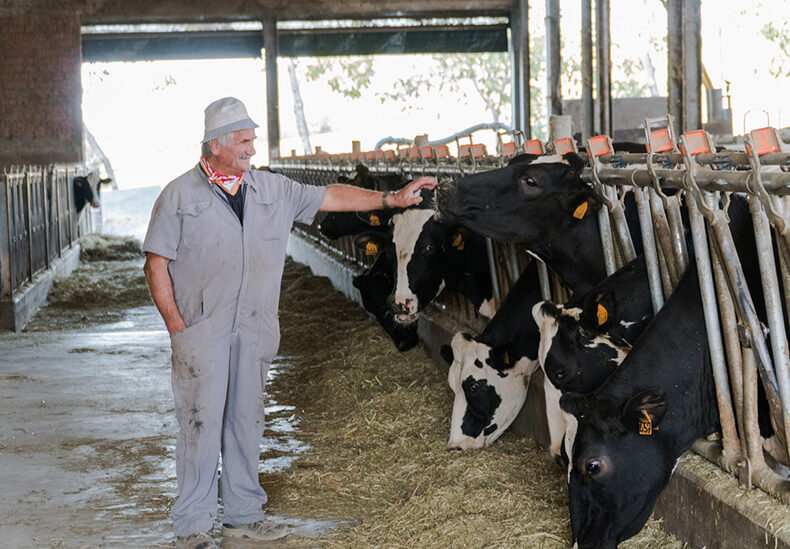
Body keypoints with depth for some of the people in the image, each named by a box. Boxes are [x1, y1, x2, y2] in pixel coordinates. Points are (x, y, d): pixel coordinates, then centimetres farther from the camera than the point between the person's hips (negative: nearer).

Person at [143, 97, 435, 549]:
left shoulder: (272, 190, 9)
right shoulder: (180, 196, -3)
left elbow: (330, 197, 13)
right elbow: (156, 265, -3)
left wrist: (392, 199, 7)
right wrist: (176, 325, -9)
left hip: (254, 329, 5)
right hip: (201, 330, -4)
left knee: (247, 420, 11)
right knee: (202, 423, -3)